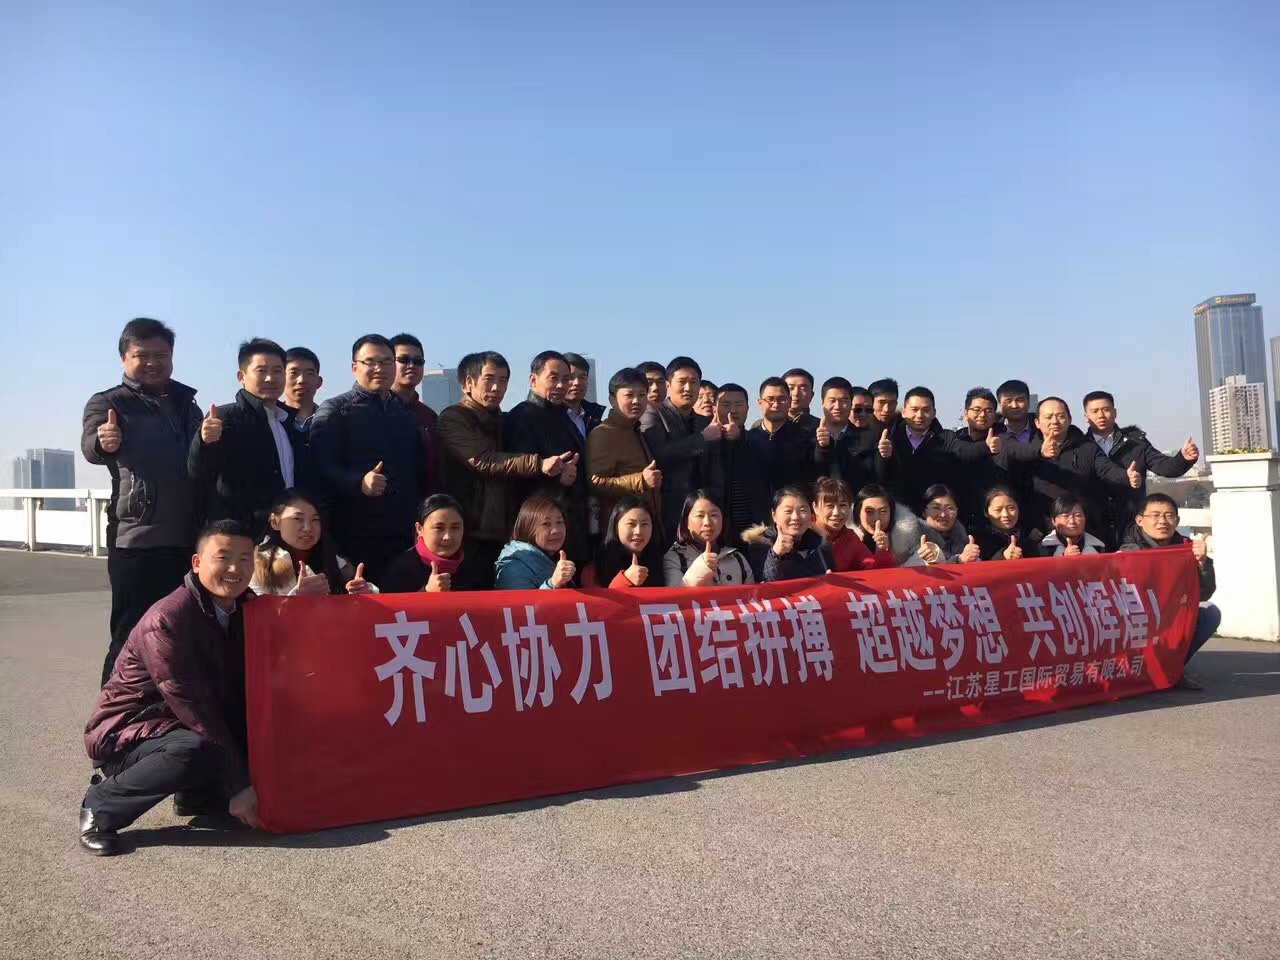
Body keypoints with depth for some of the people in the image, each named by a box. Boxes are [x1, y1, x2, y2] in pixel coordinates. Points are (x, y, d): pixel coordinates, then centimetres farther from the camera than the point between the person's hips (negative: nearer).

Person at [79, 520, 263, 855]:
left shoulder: (246, 610, -1)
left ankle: (196, 792, 8)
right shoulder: (166, 619, -24)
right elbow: (191, 704, -26)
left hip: (188, 725, 8)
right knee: (197, 751, -36)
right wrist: (238, 785, -26)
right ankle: (101, 804, -12)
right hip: (127, 731, -7)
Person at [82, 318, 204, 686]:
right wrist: (103, 443, -44)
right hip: (137, 539, -5)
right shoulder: (108, 403, -1)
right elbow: (90, 445, -20)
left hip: (190, 538, 5)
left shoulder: (185, 403, 14)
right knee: (133, 638, -4)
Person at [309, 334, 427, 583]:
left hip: (405, 535, 5)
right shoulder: (334, 411, 3)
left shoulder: (406, 415, 20)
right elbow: (322, 468, -9)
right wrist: (359, 483, -26)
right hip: (356, 536, -5)